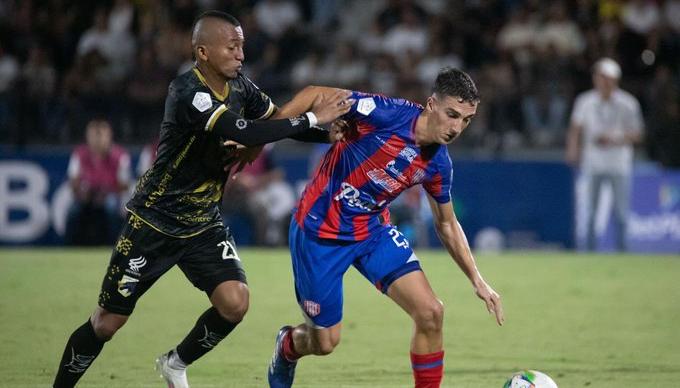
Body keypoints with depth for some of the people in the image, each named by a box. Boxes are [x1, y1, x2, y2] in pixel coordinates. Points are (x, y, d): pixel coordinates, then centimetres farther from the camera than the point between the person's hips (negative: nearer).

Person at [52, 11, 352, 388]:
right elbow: (244, 132, -36)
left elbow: (281, 121, 10)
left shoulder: (241, 88, -2)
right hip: (154, 221, -6)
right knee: (107, 322, 0)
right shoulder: (186, 92, -26)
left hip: (203, 223, 6)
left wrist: (332, 132, -7)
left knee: (235, 302, -14)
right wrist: (312, 119, -30)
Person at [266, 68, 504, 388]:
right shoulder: (387, 114, -25)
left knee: (430, 313, -13)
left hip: (372, 230, 5)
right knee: (325, 342, 5)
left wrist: (478, 282, 6)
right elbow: (316, 95, -16)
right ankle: (287, 346, 42)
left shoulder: (438, 164, -6)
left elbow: (446, 224, 10)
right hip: (320, 229, -5)